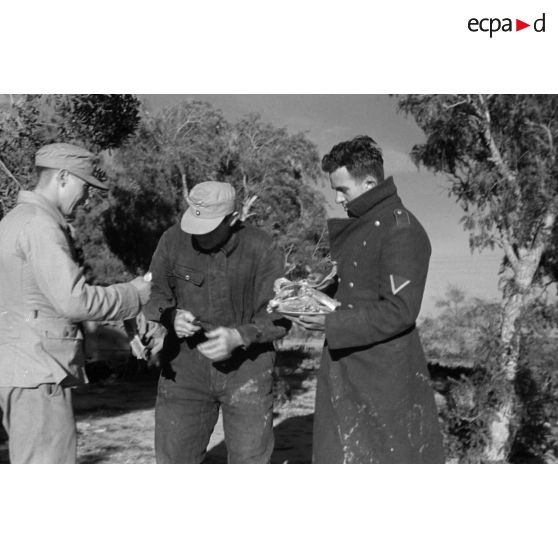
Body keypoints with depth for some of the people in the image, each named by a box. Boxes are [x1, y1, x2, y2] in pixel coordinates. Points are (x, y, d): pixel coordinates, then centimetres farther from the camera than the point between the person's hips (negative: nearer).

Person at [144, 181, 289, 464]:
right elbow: (153, 295, 0)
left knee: (250, 460, 8)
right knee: (173, 460, 7)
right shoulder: (174, 240, -9)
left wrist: (239, 336, -28)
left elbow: (279, 316, -10)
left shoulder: (260, 249, -14)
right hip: (186, 368, 2)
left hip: (246, 369, -1)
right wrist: (172, 317, -22)